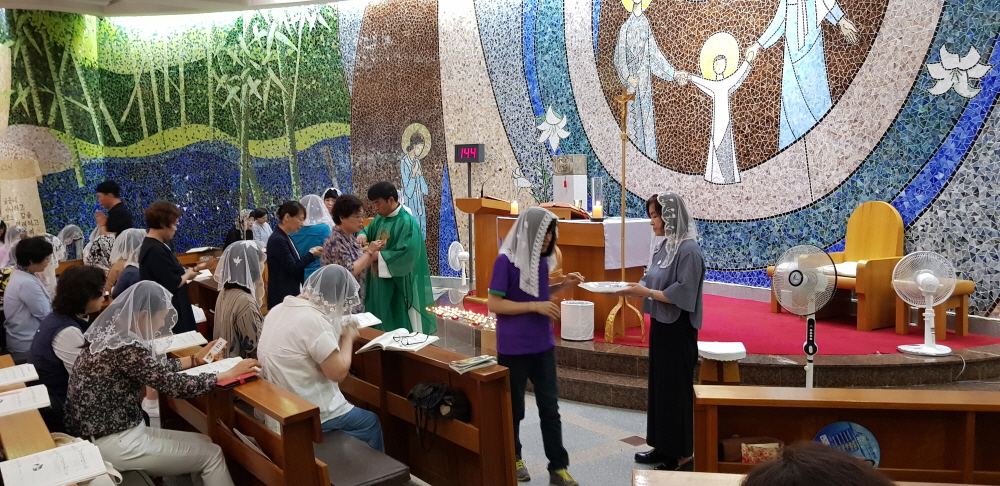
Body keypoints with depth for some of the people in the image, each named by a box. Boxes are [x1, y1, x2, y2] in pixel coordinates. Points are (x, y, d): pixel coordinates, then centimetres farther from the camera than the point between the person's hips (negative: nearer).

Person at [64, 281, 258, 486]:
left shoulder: (111, 333, 3)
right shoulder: (125, 348, -25)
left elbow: (156, 366, 17)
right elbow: (177, 386, -22)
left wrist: (195, 359, 20)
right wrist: (230, 373, -13)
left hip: (112, 431, 9)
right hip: (112, 444, -9)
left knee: (204, 443, 13)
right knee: (212, 454, 1)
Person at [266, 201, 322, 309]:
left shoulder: (286, 238, 13)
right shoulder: (278, 240, -17)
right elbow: (293, 268, -17)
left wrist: (310, 253, 3)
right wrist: (311, 254, -6)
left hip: (292, 294, 10)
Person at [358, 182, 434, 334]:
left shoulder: (407, 223, -18)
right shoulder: (380, 219, 8)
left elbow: (407, 255, -26)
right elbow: (368, 230, 25)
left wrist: (377, 255, -21)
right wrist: (363, 235, -1)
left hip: (399, 286, -8)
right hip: (379, 285, 8)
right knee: (380, 327, 15)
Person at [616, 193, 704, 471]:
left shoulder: (689, 249, -18)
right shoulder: (665, 245, 9)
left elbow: (682, 294, -23)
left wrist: (646, 292, -23)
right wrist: (634, 287, -4)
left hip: (678, 330, -9)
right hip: (660, 325, 9)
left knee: (676, 388, 1)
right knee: (659, 385, 15)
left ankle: (682, 455, 13)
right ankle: (664, 447, 27)